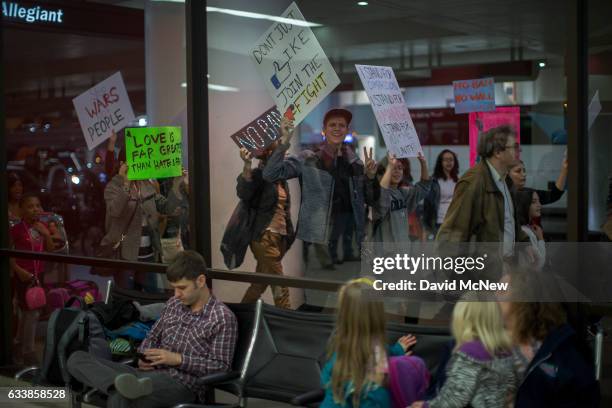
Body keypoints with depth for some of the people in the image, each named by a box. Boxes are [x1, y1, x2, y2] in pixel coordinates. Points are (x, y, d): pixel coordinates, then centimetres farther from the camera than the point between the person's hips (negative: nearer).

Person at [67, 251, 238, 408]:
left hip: (182, 384, -9)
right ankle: (123, 383, -47)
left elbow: (222, 367, -8)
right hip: (150, 374, 9)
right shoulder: (173, 304, 18)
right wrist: (145, 357, 3)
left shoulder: (223, 317, -5)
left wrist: (178, 359, -16)